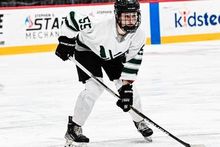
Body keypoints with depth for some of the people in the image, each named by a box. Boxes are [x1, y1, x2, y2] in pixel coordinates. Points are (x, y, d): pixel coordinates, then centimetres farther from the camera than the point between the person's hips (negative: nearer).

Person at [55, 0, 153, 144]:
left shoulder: (139, 36, -28)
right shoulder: (101, 28, -43)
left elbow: (132, 61, -19)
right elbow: (73, 18, -33)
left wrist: (126, 86, -23)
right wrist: (66, 42, -24)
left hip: (114, 54, 5)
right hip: (87, 49, -4)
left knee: (128, 87, -2)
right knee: (95, 87, -20)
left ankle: (140, 121, 23)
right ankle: (74, 128, -10)